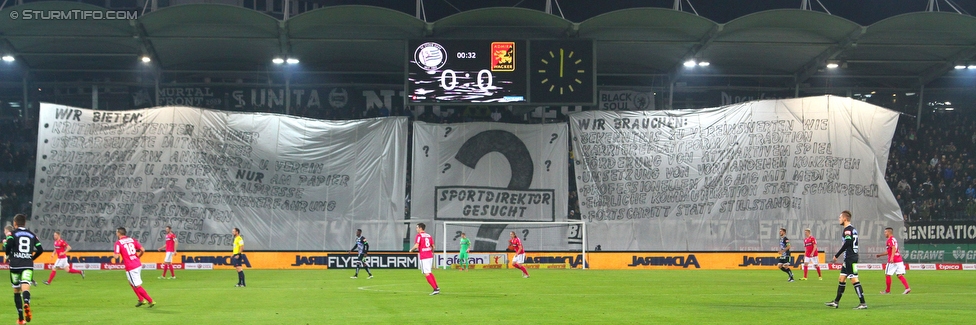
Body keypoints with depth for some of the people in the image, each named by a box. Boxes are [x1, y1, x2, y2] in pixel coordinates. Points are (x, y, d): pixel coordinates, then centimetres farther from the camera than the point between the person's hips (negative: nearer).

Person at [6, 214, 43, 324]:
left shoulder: (12, 233, 4)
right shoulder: (32, 235, 14)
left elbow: (8, 246, -14)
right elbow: (40, 250, 9)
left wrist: (8, 255, 7)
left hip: (15, 265, -1)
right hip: (28, 266, 1)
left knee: (16, 291, 13)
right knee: (25, 287, -15)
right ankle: (26, 304, -49)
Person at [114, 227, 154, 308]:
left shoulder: (118, 243, -8)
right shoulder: (132, 240, 8)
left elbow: (116, 256, -16)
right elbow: (143, 250, 2)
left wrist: (115, 255, 8)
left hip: (130, 268, -7)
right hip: (138, 265, 7)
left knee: (137, 286, 2)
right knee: (131, 283, 26)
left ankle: (150, 301, 0)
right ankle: (141, 300, 25)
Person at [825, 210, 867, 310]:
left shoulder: (847, 229, -13)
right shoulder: (853, 229, 17)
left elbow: (847, 244, -21)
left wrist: (836, 255, -14)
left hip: (850, 258, -10)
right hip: (849, 258, 10)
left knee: (854, 279, -11)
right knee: (841, 279, 14)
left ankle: (863, 303, -12)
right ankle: (836, 302, 21)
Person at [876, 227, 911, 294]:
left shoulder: (890, 240, -8)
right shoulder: (894, 239, 22)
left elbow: (894, 248, -24)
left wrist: (892, 258, -34)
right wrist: (880, 255, 36)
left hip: (893, 261, -9)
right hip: (899, 260, 9)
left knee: (887, 275, 4)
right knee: (900, 275, 2)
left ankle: (887, 290, 12)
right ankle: (907, 288, -14)